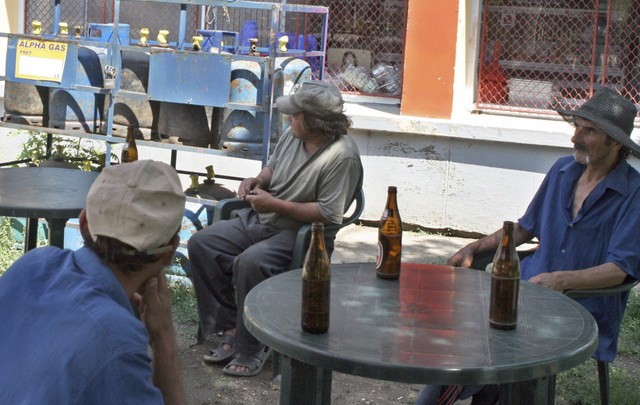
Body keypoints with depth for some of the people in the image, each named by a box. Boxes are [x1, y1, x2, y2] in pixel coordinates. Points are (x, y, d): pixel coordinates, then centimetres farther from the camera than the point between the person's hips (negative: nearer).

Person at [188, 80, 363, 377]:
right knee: (201, 244, -5)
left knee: (250, 262, -34)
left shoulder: (342, 156, -21)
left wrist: (276, 204, -22)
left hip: (303, 233, -9)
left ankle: (252, 348, -15)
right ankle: (232, 327, -2)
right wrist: (257, 180, 0)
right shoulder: (292, 136, 4)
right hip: (259, 220, 9)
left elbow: (329, 214, -26)